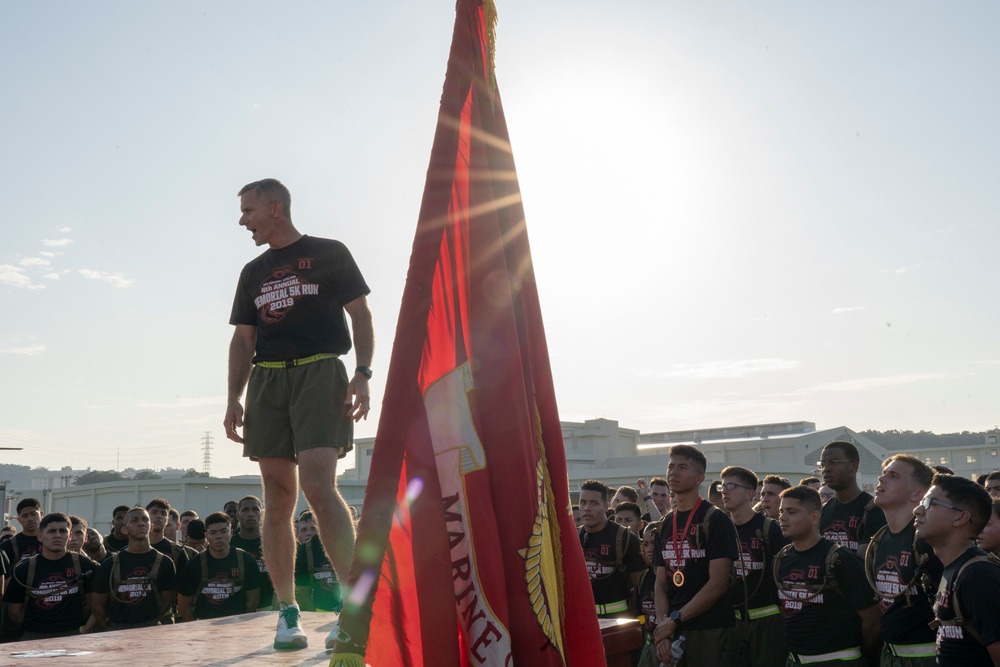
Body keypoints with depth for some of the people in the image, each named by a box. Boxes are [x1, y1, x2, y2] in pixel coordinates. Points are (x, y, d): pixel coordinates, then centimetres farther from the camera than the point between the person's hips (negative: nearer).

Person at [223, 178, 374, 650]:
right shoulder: (253, 273, 21)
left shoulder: (329, 254, 7)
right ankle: (287, 613, 5)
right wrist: (233, 399, 9)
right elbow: (243, 340, 20)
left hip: (319, 373, -5)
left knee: (318, 485, -19)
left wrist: (362, 374, -9)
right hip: (267, 380, 5)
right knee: (278, 499, 0)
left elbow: (361, 314, 4)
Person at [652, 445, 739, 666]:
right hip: (674, 630, 6)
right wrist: (663, 625, -6)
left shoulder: (715, 520, -8)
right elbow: (661, 583, 9)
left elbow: (717, 584, -14)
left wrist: (675, 619, -13)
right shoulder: (664, 525, 10)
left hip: (712, 631, -5)